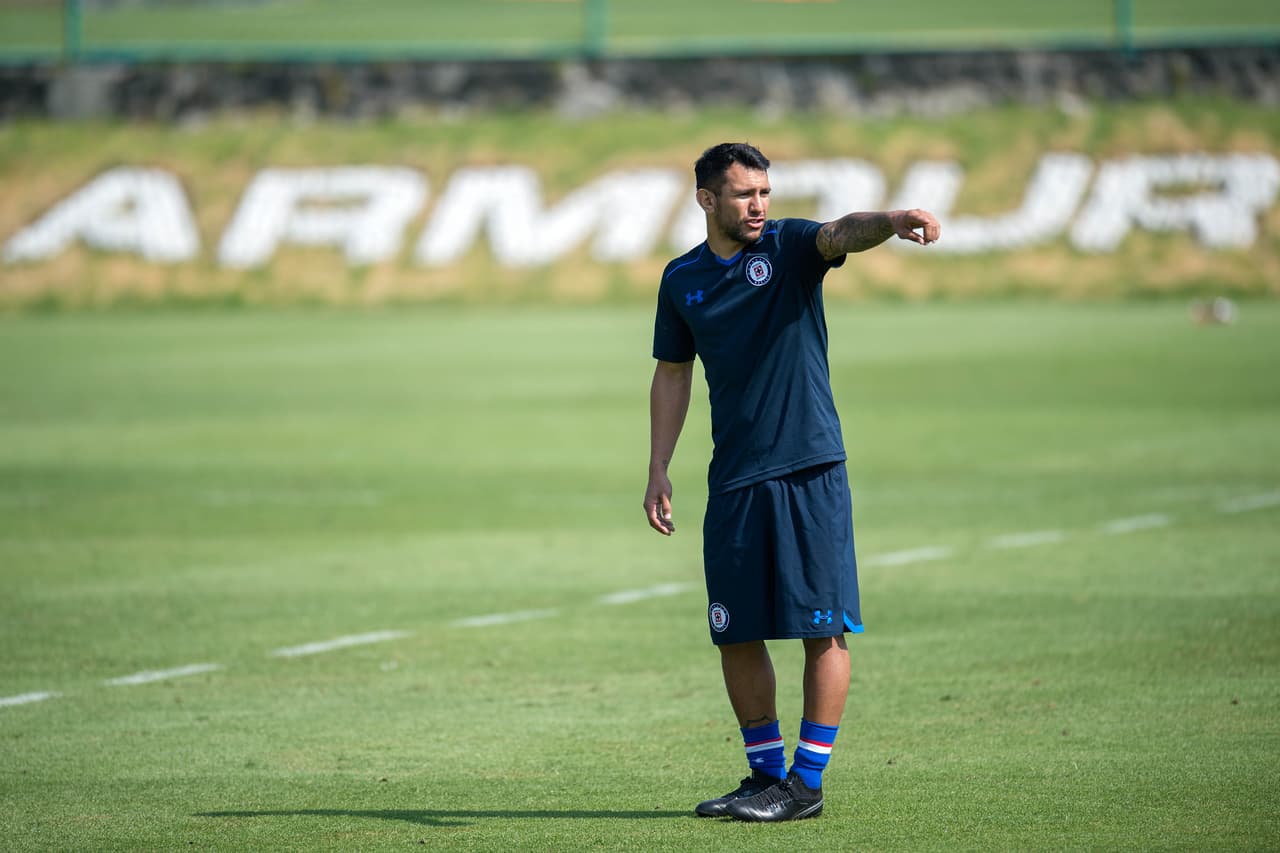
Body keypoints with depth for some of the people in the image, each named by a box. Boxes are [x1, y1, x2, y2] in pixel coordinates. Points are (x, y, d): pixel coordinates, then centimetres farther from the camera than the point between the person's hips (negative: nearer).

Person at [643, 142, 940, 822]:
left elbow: (842, 234, -22)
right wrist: (658, 471, 14)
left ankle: (807, 781, 1)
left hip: (811, 472, -4)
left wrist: (891, 222, -44)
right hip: (733, 480, 4)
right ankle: (765, 774, 18)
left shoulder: (789, 247, -1)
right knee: (736, 635, 6)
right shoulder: (682, 279, 10)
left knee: (823, 629, -5)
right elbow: (672, 375, 19)